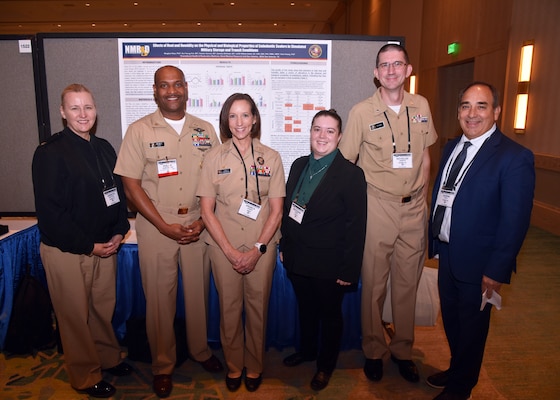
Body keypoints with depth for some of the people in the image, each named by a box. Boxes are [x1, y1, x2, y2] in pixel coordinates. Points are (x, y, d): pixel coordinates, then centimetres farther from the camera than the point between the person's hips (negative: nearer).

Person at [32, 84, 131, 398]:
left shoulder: (104, 148, 7)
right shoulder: (50, 153, -12)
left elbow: (119, 192, 12)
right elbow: (49, 211, -15)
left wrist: (119, 232, -1)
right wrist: (89, 245, -14)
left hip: (105, 246, 5)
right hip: (66, 251, -5)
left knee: (104, 307, 17)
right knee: (75, 314, 11)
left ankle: (109, 357, 41)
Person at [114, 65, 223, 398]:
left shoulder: (205, 129, 5)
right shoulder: (140, 130, -2)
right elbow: (131, 184, -5)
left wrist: (204, 221, -5)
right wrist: (165, 226, -11)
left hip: (198, 224, 2)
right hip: (156, 225, -2)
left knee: (199, 292, 12)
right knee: (160, 297, 8)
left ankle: (200, 350, 36)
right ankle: (163, 365, 28)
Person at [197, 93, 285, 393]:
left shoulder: (271, 157, 1)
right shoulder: (214, 157, 0)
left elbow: (276, 210, -1)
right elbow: (207, 210, -2)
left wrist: (257, 249, -9)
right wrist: (230, 251, -9)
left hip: (261, 246, 0)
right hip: (224, 246, 0)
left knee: (257, 307, 9)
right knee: (229, 307, 9)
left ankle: (254, 367, 32)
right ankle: (233, 366, 33)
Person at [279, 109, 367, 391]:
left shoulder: (351, 174, -15)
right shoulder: (299, 166, 3)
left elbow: (356, 227, -15)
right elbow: (288, 209, 8)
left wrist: (349, 270, -15)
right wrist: (284, 247, 8)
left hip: (329, 265, -5)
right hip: (297, 259, 5)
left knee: (329, 314, 16)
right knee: (305, 309, 23)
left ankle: (326, 365, 39)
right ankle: (306, 350, 48)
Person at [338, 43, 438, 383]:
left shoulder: (421, 107, 5)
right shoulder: (361, 112, -5)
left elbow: (424, 157, 13)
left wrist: (423, 198, 9)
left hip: (414, 208, 3)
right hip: (378, 206, -3)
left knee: (408, 283, 13)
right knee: (374, 283, 8)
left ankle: (403, 350, 32)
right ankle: (374, 350, 28)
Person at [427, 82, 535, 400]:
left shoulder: (514, 157, -17)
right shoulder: (452, 147, 5)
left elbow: (515, 221, -18)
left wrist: (497, 270, -17)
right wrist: (435, 242, 9)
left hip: (477, 262, -6)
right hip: (447, 254, 6)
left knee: (471, 326, 14)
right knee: (451, 320, 23)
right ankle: (456, 370, 48)